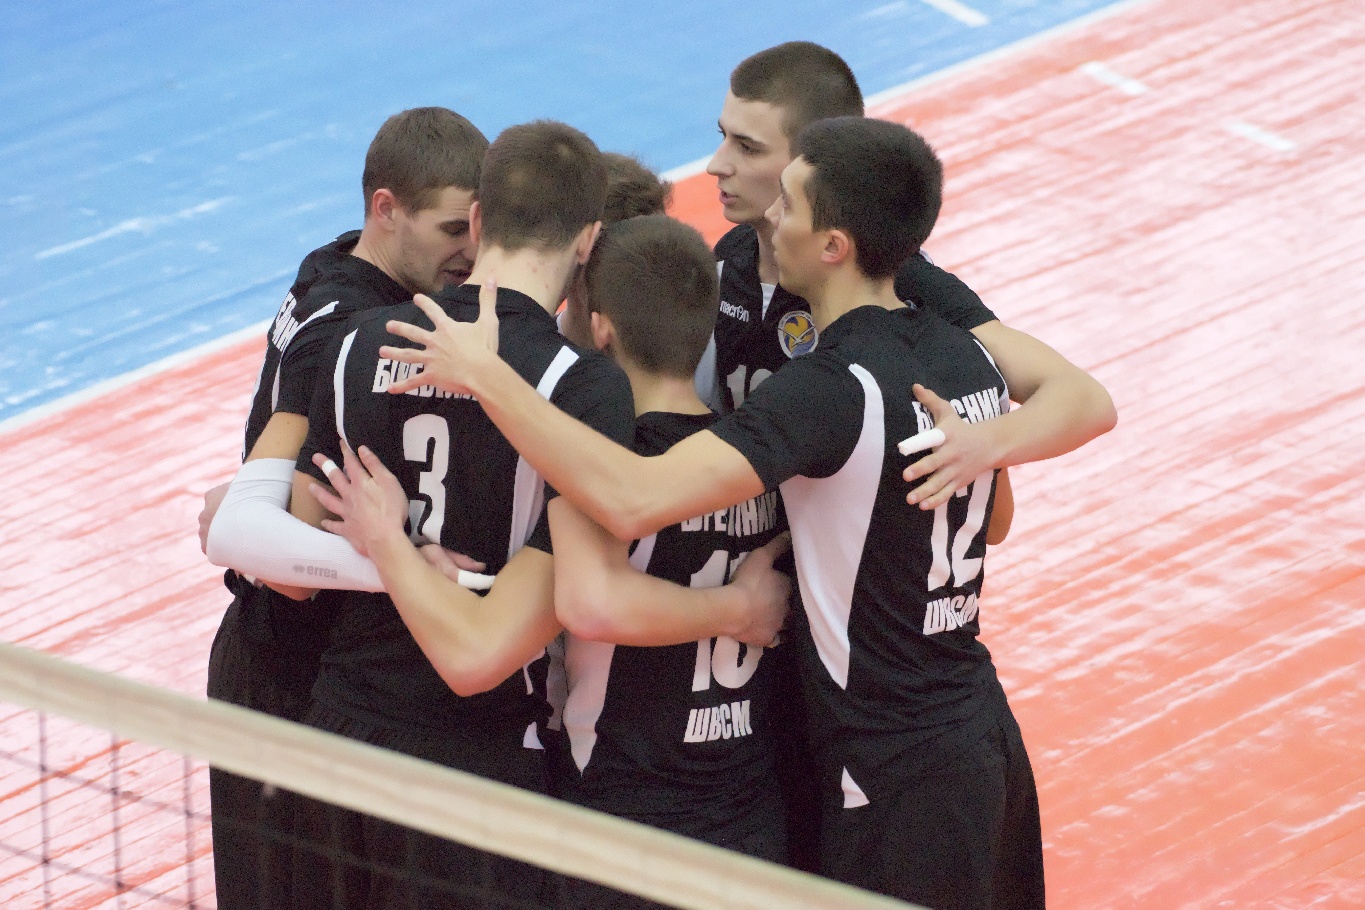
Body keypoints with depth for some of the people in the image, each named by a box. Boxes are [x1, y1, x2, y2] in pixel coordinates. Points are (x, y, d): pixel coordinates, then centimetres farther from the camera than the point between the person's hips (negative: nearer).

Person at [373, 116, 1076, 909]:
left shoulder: (832, 391, -24)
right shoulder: (968, 359, 1)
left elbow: (633, 499, -35)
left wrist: (485, 375, -27)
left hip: (894, 777, -8)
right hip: (984, 732, 8)